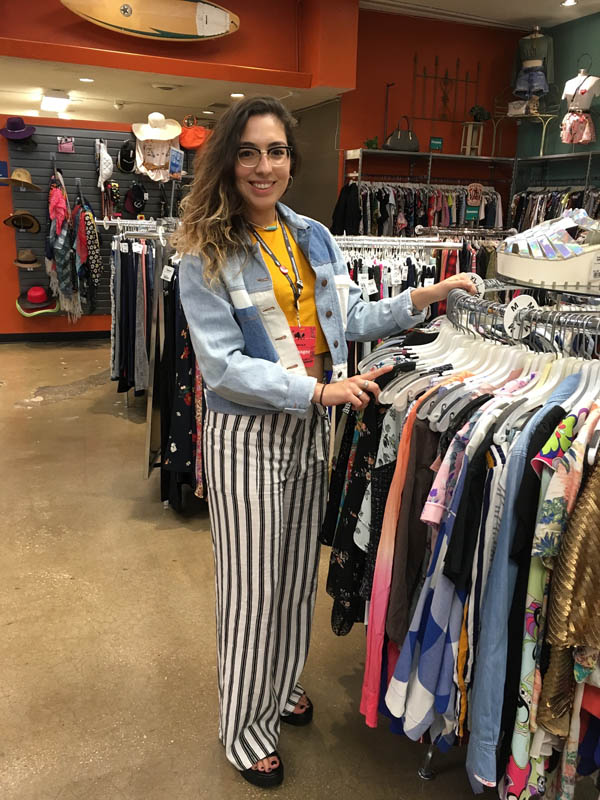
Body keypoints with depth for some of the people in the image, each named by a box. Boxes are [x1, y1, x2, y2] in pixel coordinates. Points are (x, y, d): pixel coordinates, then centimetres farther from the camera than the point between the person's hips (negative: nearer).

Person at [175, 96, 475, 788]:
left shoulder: (314, 237, 7)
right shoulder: (205, 256, -11)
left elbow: (351, 319, 12)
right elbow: (223, 366, -19)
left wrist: (422, 299, 2)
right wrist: (318, 390, -26)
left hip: (311, 430, 6)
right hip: (248, 436, -5)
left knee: (298, 574, 20)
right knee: (253, 589, 7)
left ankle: (284, 687, 46)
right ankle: (245, 726, 32)